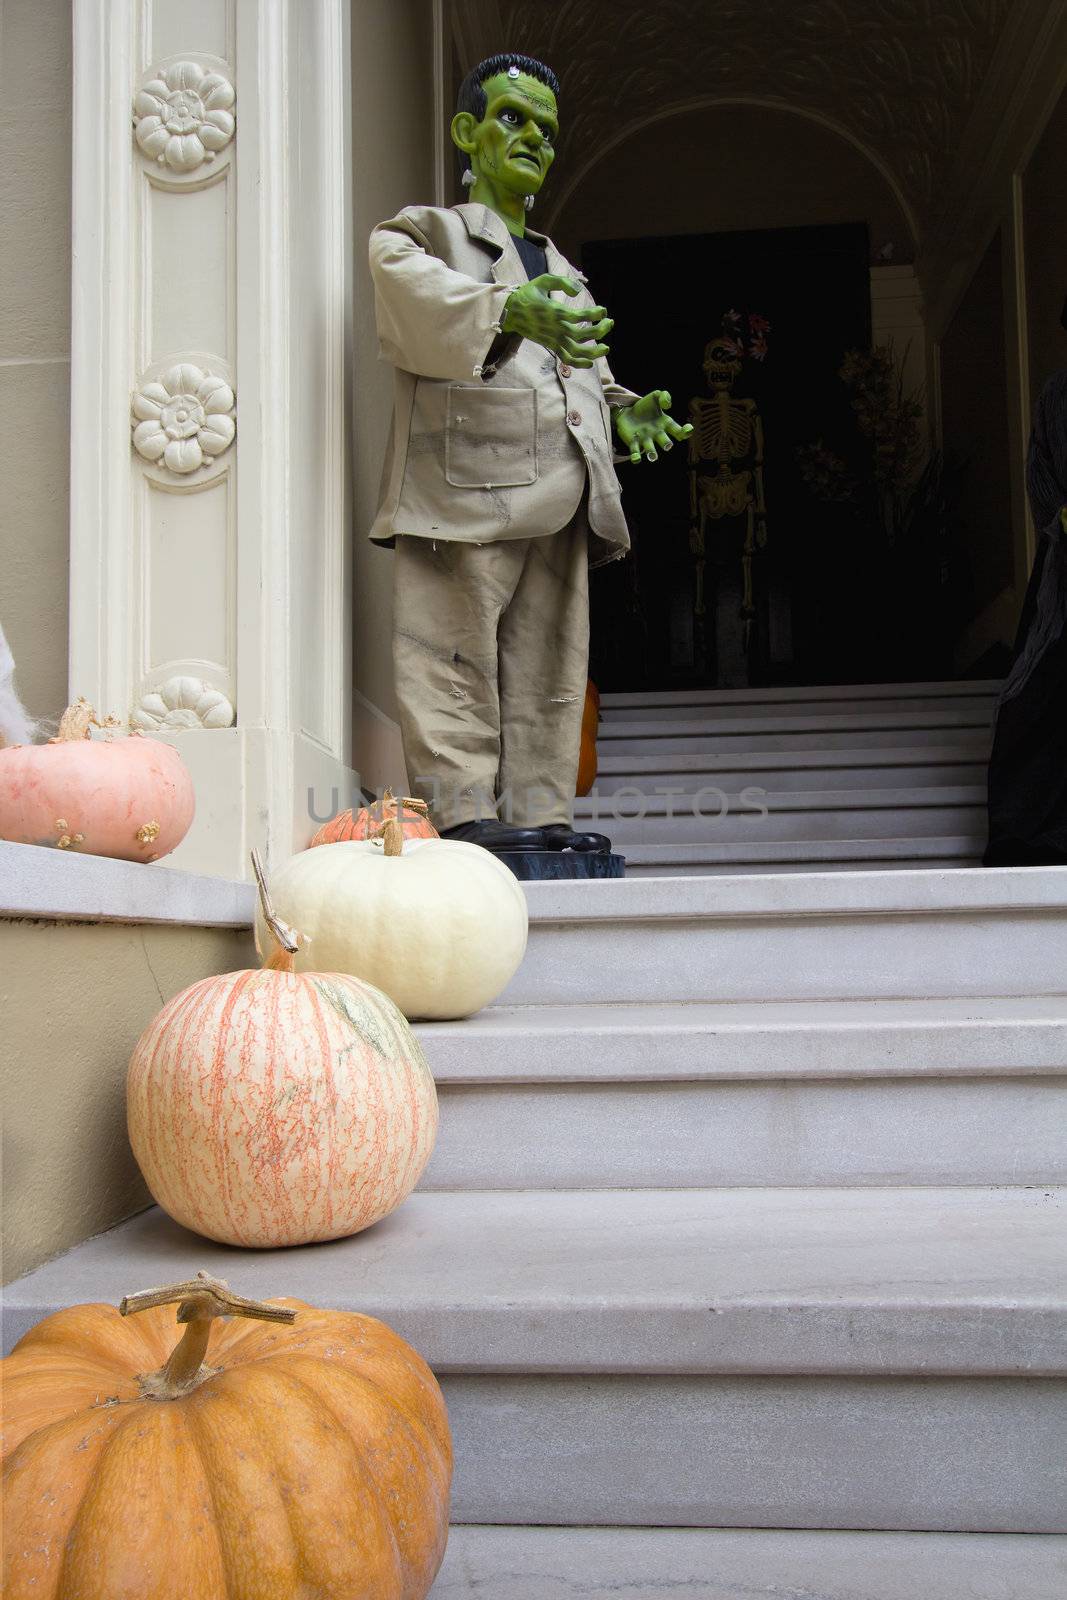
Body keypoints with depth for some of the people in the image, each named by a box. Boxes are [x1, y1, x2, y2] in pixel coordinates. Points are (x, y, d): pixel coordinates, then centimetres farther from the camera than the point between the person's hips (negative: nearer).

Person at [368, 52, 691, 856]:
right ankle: (462, 810, -12)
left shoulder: (562, 269, 32)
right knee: (456, 654, -12)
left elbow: (589, 374, 29)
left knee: (549, 667, 3)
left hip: (561, 493, 7)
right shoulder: (421, 233, 12)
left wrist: (624, 413, 6)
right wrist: (510, 309, -31)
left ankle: (539, 812, 6)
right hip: (465, 480, -6)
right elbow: (428, 300, -11)